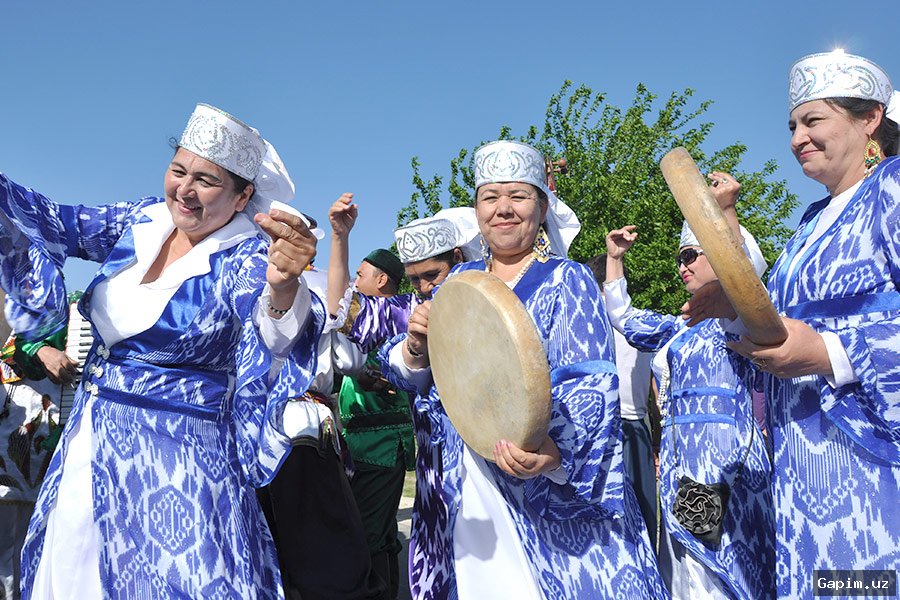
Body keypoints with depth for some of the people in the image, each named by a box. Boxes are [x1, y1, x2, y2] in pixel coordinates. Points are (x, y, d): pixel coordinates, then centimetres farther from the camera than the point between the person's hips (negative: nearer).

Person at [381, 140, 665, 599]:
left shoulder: (567, 281, -4)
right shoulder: (461, 281, 9)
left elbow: (590, 386, -14)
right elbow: (410, 376, 8)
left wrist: (556, 450, -34)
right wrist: (417, 345, -15)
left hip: (547, 495, -4)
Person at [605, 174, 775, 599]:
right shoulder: (681, 329, 21)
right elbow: (623, 317, 31)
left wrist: (725, 209, -31)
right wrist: (614, 259, 25)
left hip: (725, 468, -8)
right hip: (680, 468, 8)